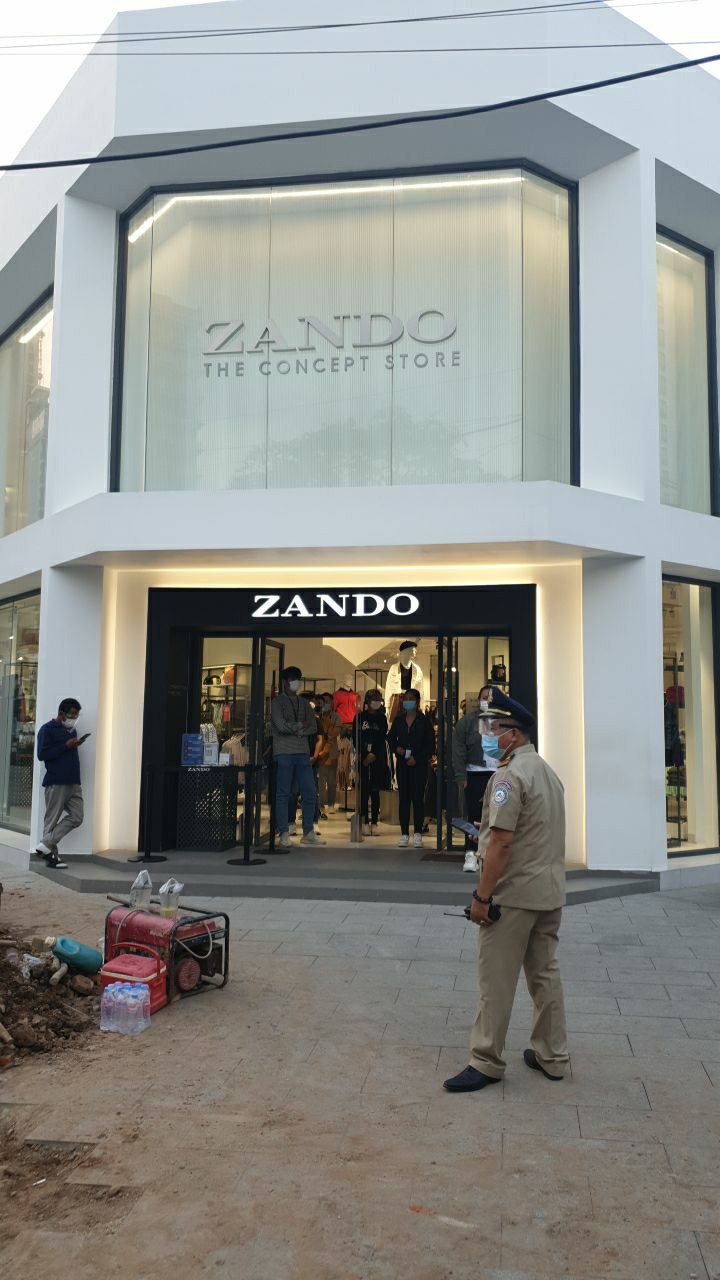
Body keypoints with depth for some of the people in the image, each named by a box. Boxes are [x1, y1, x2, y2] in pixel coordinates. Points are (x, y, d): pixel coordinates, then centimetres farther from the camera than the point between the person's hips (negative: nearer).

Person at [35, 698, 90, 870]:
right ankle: (51, 856, 6)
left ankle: (45, 846, 4)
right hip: (56, 783, -8)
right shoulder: (47, 729, -4)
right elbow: (42, 754, -14)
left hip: (73, 783, 8)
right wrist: (66, 746, -16)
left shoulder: (72, 730, 20)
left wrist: (76, 745, 9)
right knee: (52, 819, -2)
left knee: (76, 817, -1)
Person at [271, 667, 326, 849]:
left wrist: (300, 731, -7)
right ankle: (284, 835, 3)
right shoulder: (277, 702, 1)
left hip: (303, 752, 5)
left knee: (310, 793, 2)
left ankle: (308, 833, 11)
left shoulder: (304, 703, 18)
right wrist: (301, 725, 0)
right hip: (284, 753, -5)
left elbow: (313, 727, 10)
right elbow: (282, 726, -12)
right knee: (283, 794, -2)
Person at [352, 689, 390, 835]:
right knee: (364, 790, -1)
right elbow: (355, 737, 2)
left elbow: (382, 738, 0)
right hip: (363, 758, 0)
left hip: (378, 758, 0)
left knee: (375, 791, 1)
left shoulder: (382, 718, 7)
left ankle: (374, 823, 4)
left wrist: (373, 755, -12)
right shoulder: (359, 717, 6)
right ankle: (365, 822, 3)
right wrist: (362, 755, -9)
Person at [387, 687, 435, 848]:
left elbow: (431, 743, -3)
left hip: (419, 764, -3)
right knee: (403, 797, 3)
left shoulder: (424, 721, -1)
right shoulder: (398, 720, 9)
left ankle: (418, 833, 4)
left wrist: (417, 758, -11)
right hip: (402, 764, 3)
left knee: (418, 797, -3)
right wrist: (396, 748, -5)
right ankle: (404, 834, 8)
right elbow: (391, 738, 16)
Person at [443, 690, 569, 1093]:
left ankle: (487, 1063, 8)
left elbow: (502, 842, -22)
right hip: (551, 892, 9)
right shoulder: (548, 772, 12)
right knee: (546, 973, 16)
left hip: (515, 894, -9)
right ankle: (552, 1056, 25)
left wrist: (482, 897, -18)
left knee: (496, 980, 0)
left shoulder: (510, 775, -17)